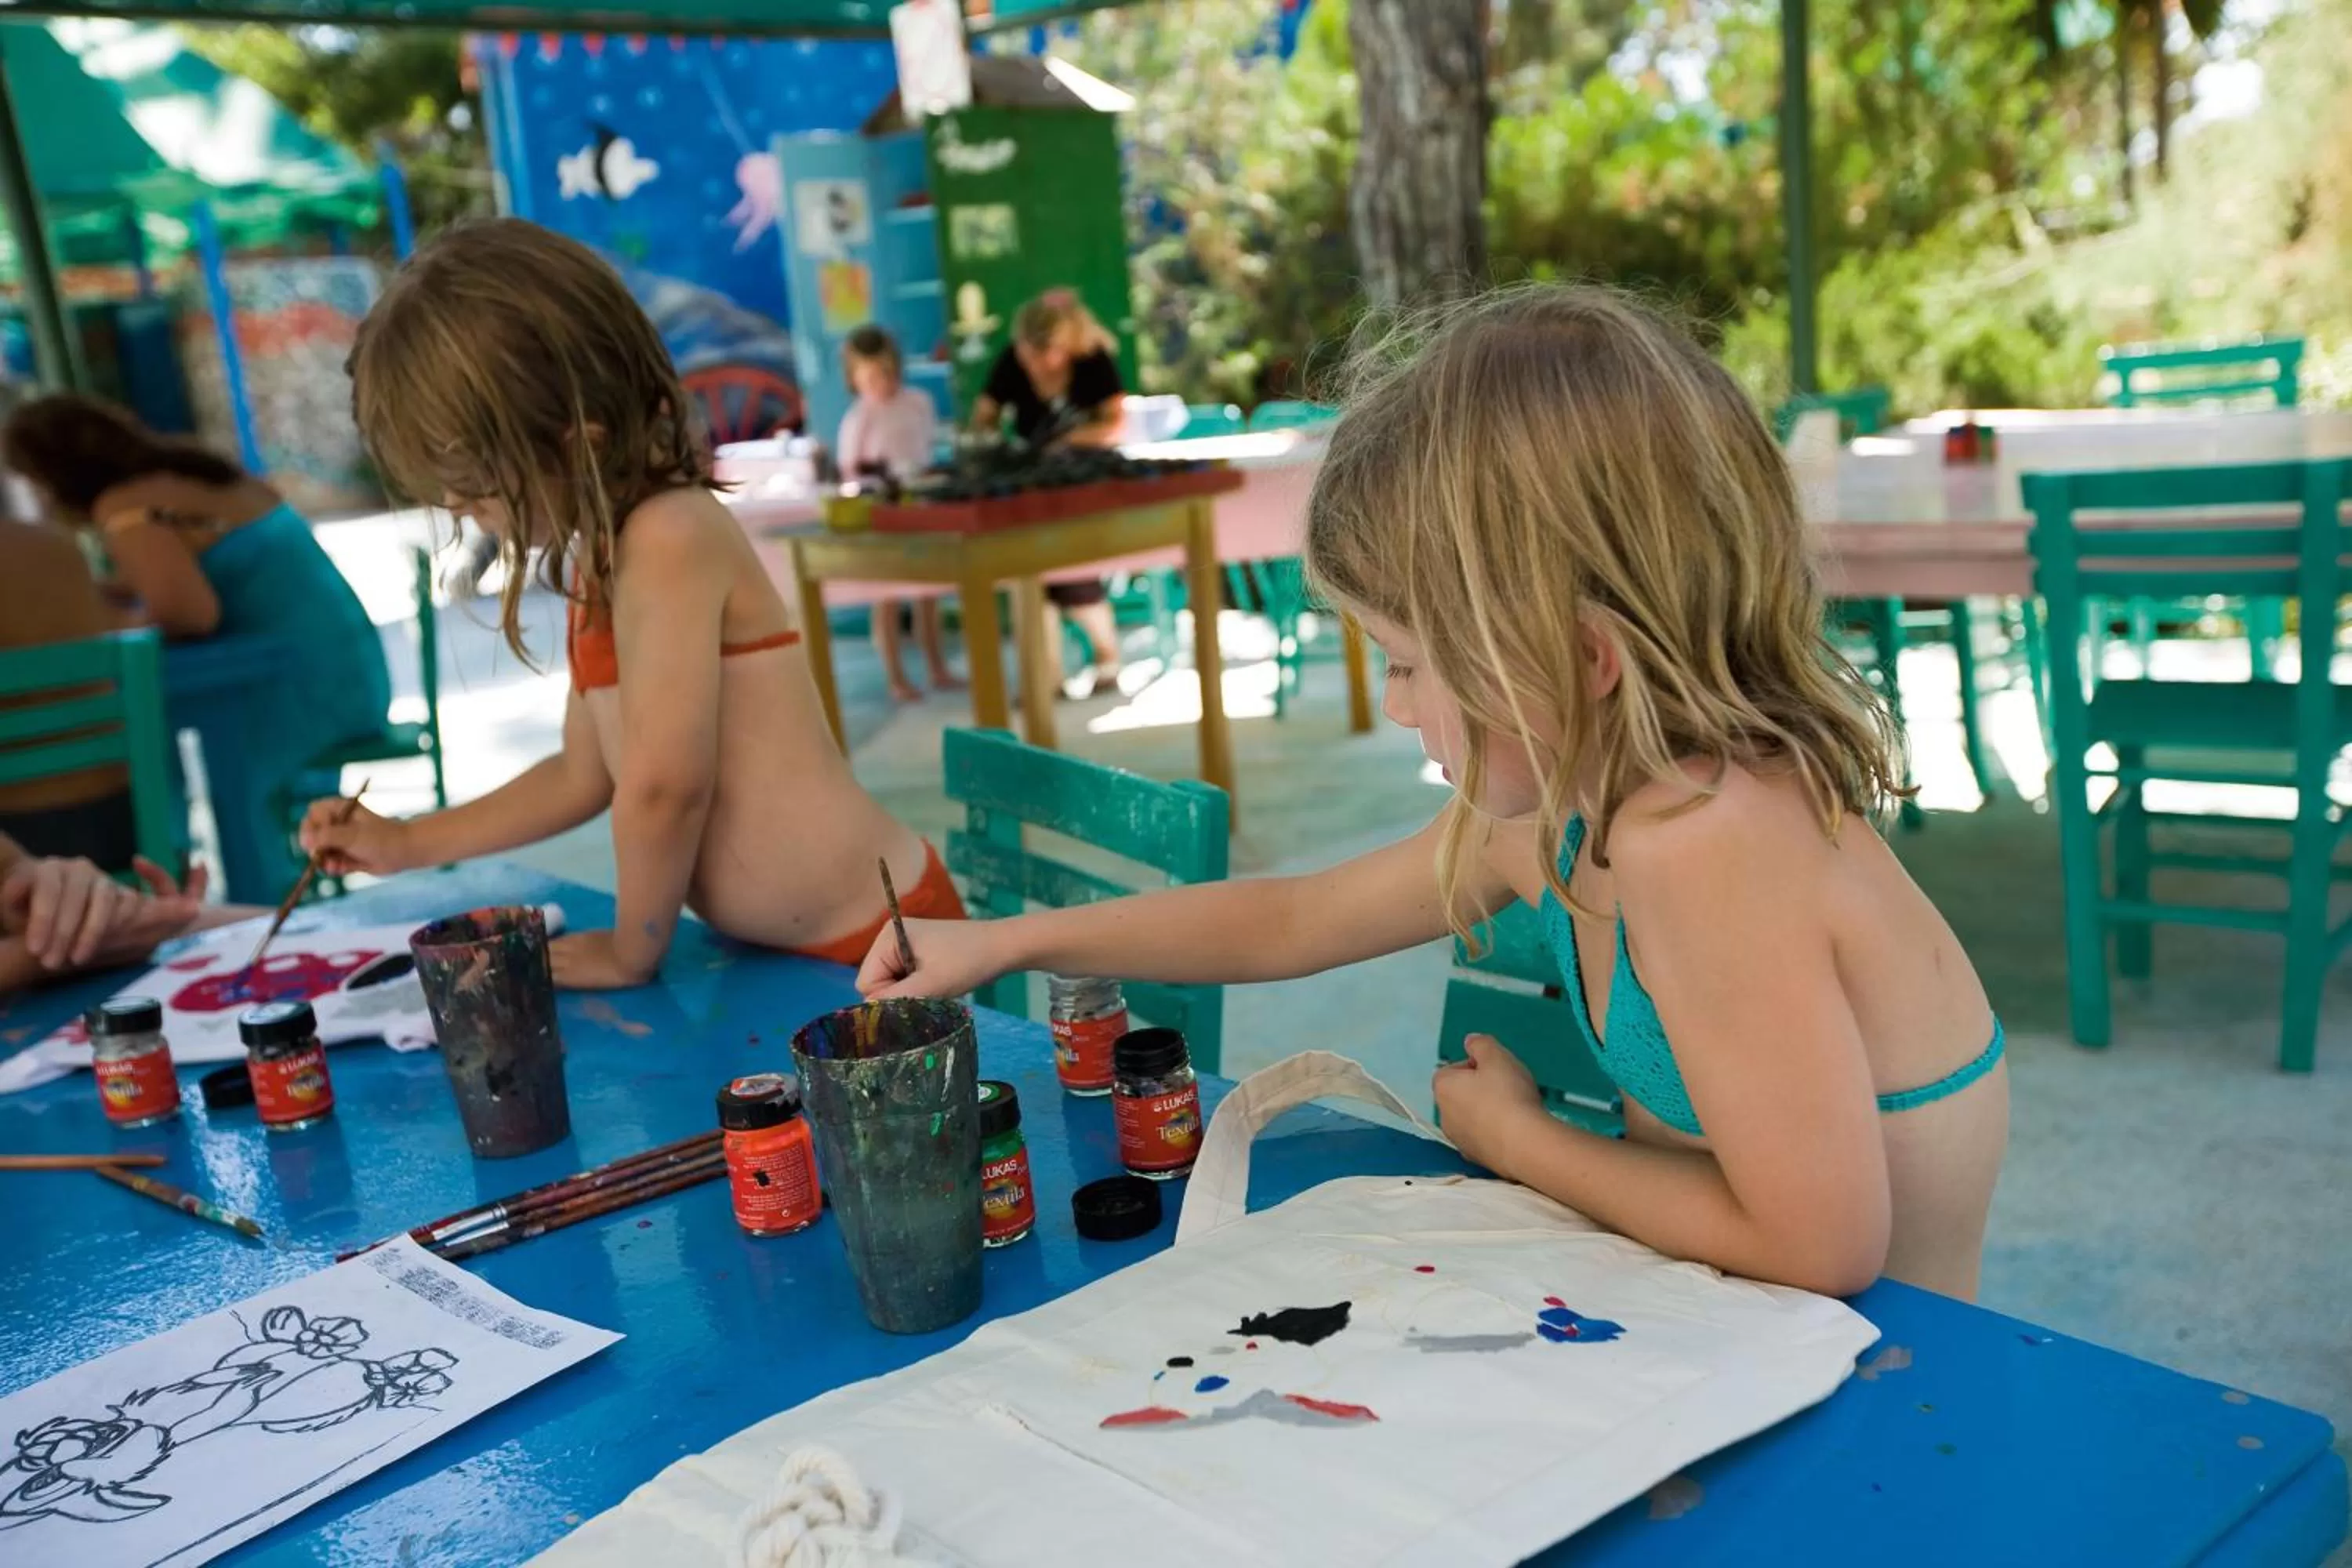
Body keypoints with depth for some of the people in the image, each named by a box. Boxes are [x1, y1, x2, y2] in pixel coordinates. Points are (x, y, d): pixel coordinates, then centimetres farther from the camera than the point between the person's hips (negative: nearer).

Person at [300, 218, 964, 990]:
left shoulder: (669, 539, -20)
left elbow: (665, 784, -22)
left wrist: (630, 953, -7)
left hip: (871, 947, -9)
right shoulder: (603, 559, 10)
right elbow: (584, 774, 21)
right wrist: (406, 845, 23)